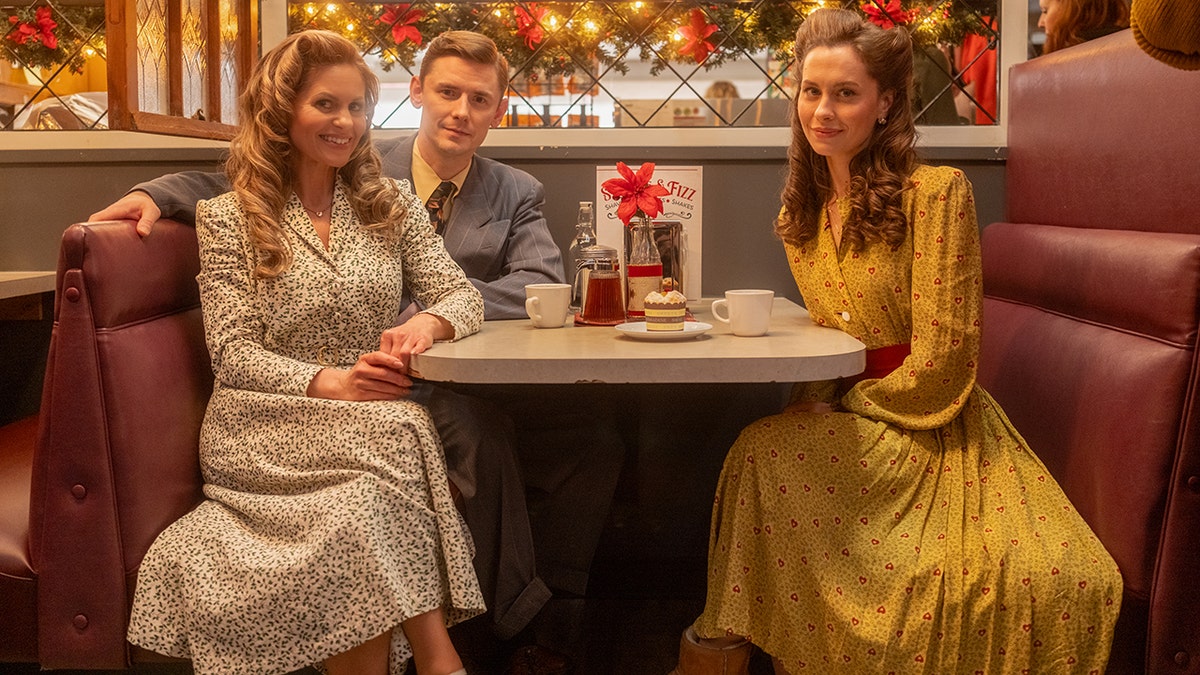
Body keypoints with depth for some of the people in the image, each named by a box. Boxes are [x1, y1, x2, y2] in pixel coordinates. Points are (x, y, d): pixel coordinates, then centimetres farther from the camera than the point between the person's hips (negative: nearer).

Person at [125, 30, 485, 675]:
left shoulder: (392, 203, 14)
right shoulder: (228, 218, 6)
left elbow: (462, 294, 6)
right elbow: (232, 353, -3)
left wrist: (425, 323, -19)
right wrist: (329, 383, -22)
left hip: (372, 420, 3)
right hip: (264, 426, -2)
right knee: (394, 432, -33)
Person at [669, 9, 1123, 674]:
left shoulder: (936, 191, -10)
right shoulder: (799, 216, 10)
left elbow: (941, 352, -13)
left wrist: (844, 402, -7)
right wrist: (818, 398, -2)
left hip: (931, 427, -3)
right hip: (846, 419, 3)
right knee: (763, 450, -26)